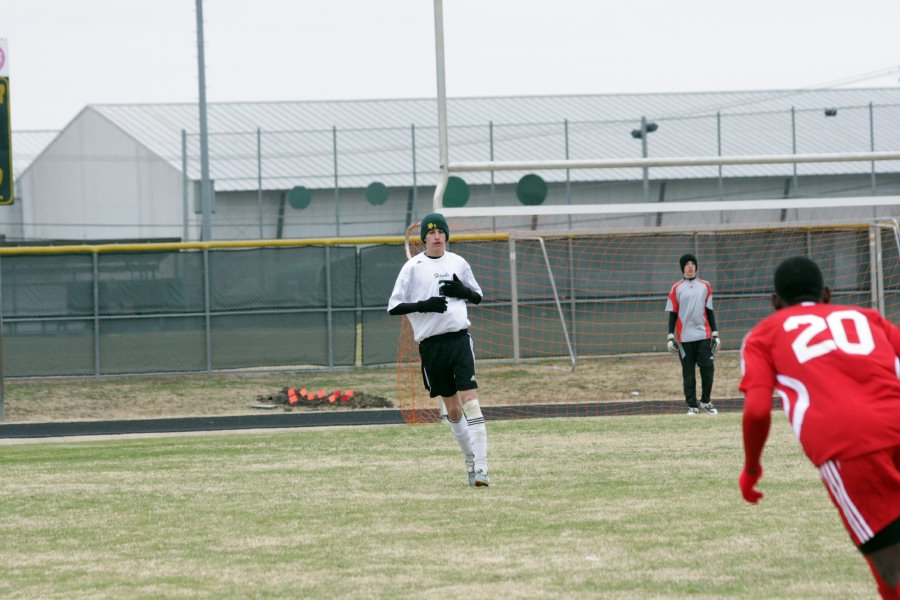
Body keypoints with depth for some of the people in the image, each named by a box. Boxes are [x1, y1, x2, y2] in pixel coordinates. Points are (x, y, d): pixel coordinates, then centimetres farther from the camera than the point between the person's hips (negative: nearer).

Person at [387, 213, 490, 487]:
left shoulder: (458, 263, 8)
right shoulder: (413, 267, 0)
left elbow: (477, 297, 18)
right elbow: (394, 307, -2)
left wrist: (462, 291, -4)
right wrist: (423, 305, -17)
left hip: (460, 338, 0)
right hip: (431, 344, 0)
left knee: (470, 400, -13)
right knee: (453, 409, 8)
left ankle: (481, 467, -17)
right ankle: (471, 460, 25)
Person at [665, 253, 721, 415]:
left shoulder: (705, 286, 8)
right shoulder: (676, 289, 4)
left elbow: (709, 311, 10)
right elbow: (673, 314, 4)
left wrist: (715, 334, 6)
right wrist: (671, 337, -2)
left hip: (704, 335, 1)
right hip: (684, 338, -1)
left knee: (708, 368, -3)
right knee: (688, 372, 1)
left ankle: (706, 402, 14)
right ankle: (692, 406, 7)